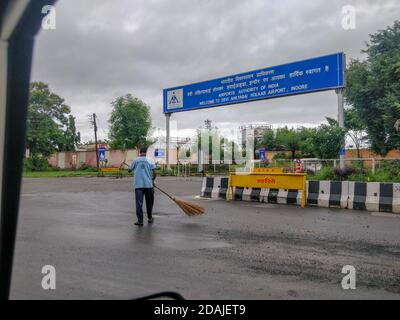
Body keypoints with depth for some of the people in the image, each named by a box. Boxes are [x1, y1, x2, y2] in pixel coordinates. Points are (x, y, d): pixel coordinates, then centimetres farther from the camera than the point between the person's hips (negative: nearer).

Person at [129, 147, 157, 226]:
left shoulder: (135, 160, 2)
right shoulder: (150, 161, 1)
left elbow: (130, 170, 14)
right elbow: (154, 172, -5)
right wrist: (153, 180, 12)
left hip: (138, 185, -1)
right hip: (148, 184, 1)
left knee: (139, 203, -1)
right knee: (149, 202, 16)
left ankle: (140, 220, -5)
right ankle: (150, 218, 27)